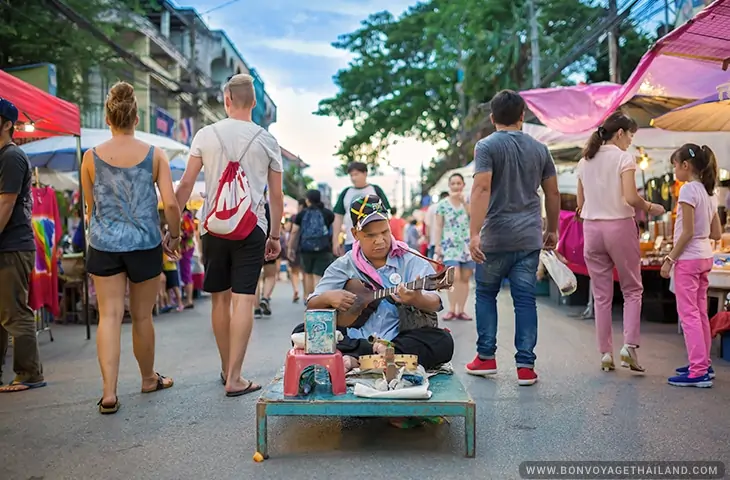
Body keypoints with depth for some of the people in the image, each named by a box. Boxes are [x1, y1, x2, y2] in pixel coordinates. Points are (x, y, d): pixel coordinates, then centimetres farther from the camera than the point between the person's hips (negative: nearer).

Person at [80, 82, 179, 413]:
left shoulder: (91, 158, -1)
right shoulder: (155, 155, -5)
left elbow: (90, 208, 10)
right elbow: (171, 203, -9)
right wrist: (175, 236, 7)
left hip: (104, 246, 1)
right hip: (145, 245, 0)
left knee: (110, 316, 3)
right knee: (142, 316, 13)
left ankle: (109, 392, -3)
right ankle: (149, 379, 32)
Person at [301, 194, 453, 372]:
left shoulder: (411, 261, 2)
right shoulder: (343, 266, 8)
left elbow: (435, 303, -11)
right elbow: (311, 305, 10)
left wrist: (418, 299, -35)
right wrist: (327, 298, -13)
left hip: (398, 341, -1)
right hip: (352, 341, 2)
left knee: (442, 341, -28)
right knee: (303, 331, -16)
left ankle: (354, 359, -29)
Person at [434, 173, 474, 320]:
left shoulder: (468, 201, 9)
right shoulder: (442, 204, 4)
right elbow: (439, 226, 4)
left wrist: (464, 202, -11)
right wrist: (437, 245, -2)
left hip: (468, 244, 2)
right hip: (451, 244, -2)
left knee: (465, 278, 2)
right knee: (455, 277, -17)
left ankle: (461, 310, 10)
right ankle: (451, 309, -9)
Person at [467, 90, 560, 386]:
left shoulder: (487, 146, -4)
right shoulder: (539, 149, 10)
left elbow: (482, 188, -17)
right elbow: (552, 193, 14)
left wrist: (474, 233, -21)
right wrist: (552, 230, 24)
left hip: (495, 238, -3)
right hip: (529, 238, 3)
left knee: (486, 294, 13)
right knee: (525, 300, 5)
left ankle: (486, 358, 17)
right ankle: (525, 366, 5)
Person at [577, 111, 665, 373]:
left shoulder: (585, 161, 9)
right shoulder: (624, 158, -7)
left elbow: (581, 203, 11)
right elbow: (631, 198, -17)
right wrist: (649, 207, 0)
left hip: (591, 228, 5)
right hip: (619, 226, -4)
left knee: (601, 295, 9)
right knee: (632, 289, 11)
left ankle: (605, 353, 11)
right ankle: (629, 345, 0)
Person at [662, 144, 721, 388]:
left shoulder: (688, 189, -15)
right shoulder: (709, 192, 11)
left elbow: (687, 232, -18)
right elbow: (717, 233, 12)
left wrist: (670, 259, -14)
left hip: (688, 258, -9)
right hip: (705, 257, 9)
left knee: (688, 313, -5)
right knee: (700, 313, 15)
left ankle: (698, 372, -4)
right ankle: (703, 364, 24)